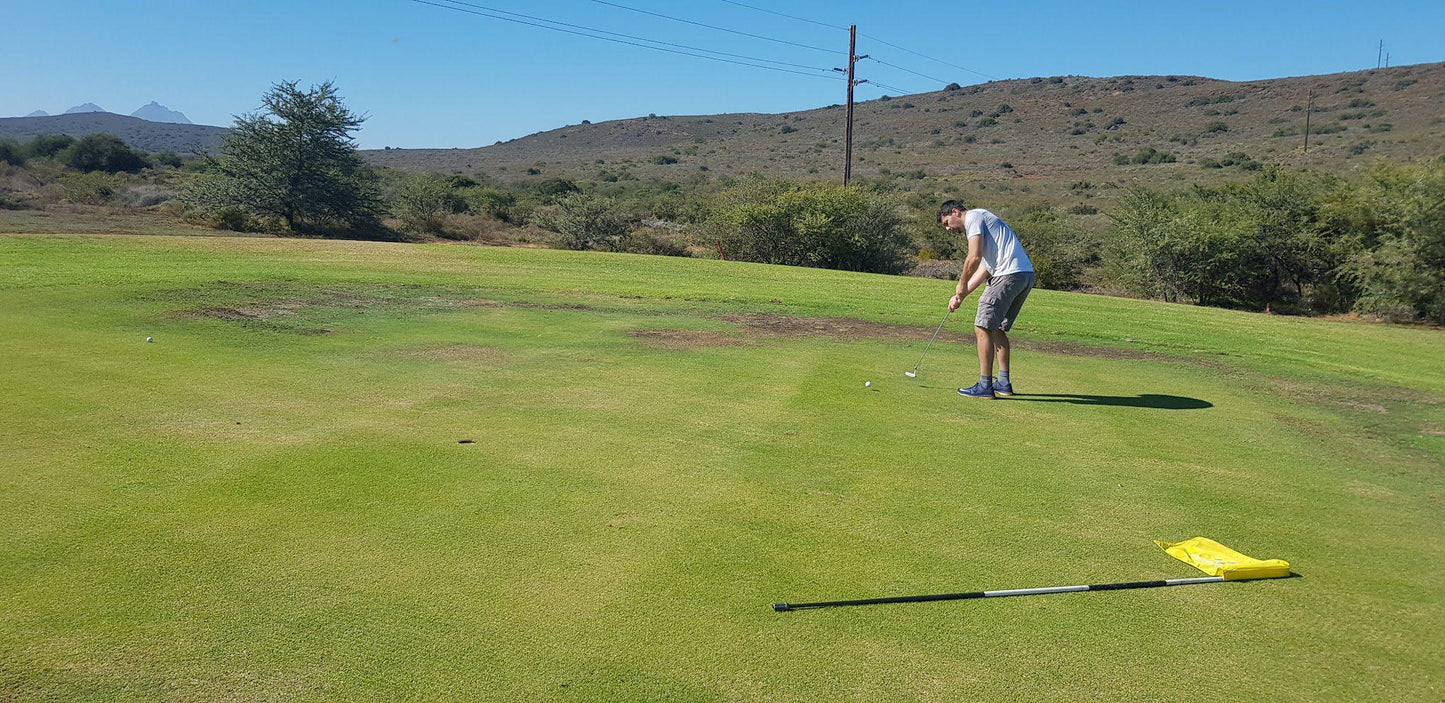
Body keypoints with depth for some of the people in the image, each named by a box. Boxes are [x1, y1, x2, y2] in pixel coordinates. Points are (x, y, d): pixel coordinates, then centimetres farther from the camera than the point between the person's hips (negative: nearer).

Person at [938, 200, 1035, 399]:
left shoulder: (973, 217, -1)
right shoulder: (982, 219, 29)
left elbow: (974, 257, -13)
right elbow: (984, 267, 24)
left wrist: (962, 284, 1)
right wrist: (961, 296, 19)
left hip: (1009, 274, -10)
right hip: (1026, 275, 10)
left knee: (983, 328, -7)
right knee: (997, 328, 17)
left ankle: (985, 386, -7)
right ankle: (1004, 383, 19)